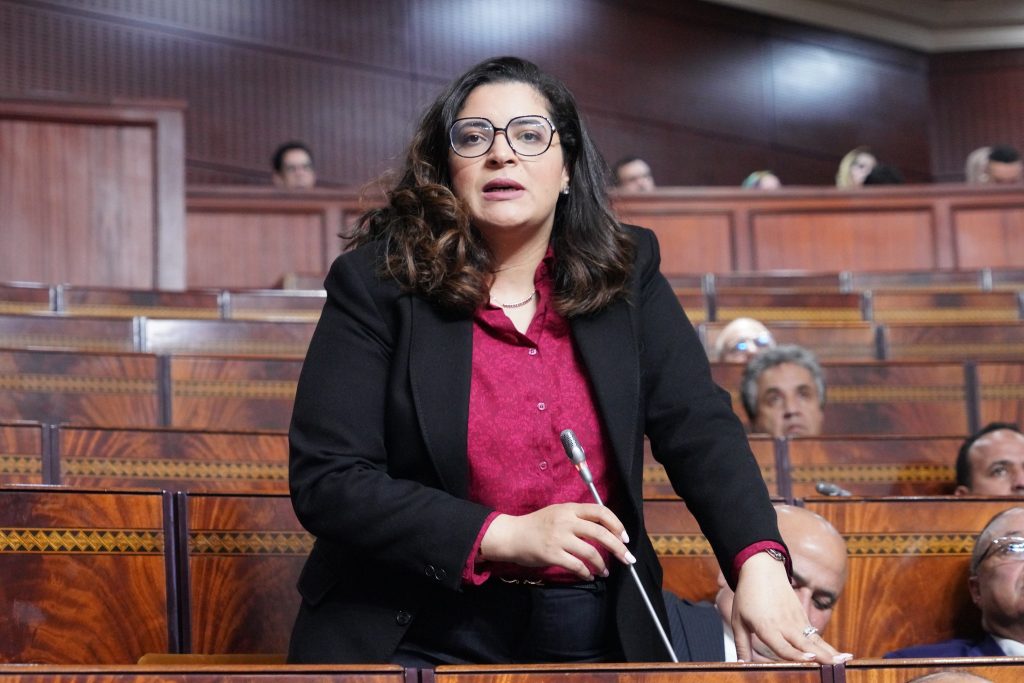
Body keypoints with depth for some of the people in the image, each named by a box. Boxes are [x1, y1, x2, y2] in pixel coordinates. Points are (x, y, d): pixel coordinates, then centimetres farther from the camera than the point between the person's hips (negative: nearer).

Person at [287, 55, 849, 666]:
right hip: (422, 634, -3)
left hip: (597, 632, 3)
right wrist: (505, 536, -20)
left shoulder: (627, 273, 4)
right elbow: (325, 479, -11)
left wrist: (759, 563, -23)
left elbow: (700, 425, -5)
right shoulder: (376, 283, -5)